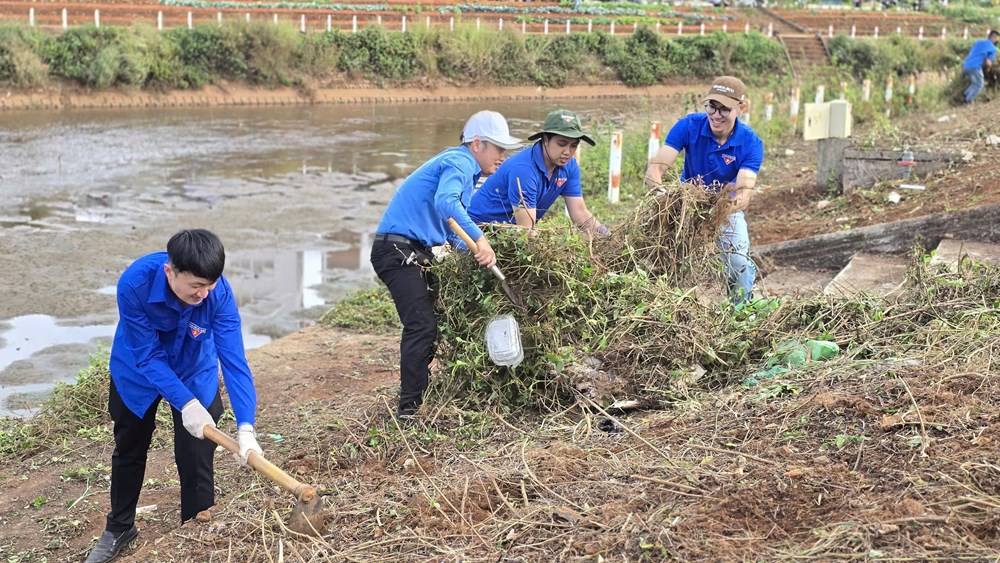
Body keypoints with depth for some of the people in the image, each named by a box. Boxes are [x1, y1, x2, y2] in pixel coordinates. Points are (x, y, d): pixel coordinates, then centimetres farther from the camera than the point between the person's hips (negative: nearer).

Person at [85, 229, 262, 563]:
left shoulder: (219, 293, -34)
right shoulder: (134, 284, -38)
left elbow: (233, 360, -35)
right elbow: (148, 356, -31)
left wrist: (245, 427, -43)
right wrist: (185, 403, -38)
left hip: (195, 372, 0)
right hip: (137, 369, 0)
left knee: (196, 457, -2)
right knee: (129, 450, 17)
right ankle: (119, 528, 39)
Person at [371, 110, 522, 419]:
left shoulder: (461, 165, 22)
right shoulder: (459, 162, -11)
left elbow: (452, 225, 27)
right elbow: (444, 203, -32)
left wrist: (477, 250, 14)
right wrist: (479, 239, -39)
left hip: (414, 252, 11)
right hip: (397, 249, -11)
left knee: (425, 324, 17)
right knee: (422, 326, -16)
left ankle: (416, 393, 28)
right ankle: (408, 408, -15)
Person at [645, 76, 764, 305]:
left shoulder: (751, 143, -21)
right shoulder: (688, 126, -21)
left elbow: (745, 190, -32)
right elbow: (654, 167, -28)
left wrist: (734, 203, -57)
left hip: (728, 210, 0)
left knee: (739, 264, -19)